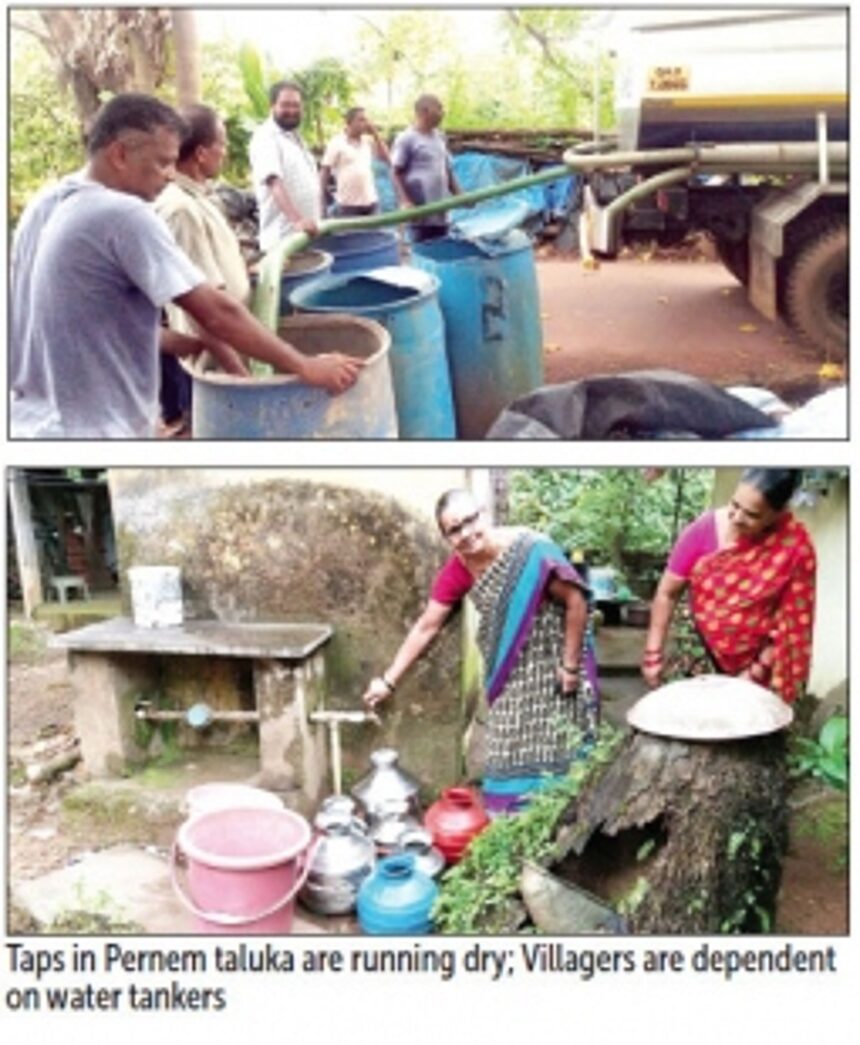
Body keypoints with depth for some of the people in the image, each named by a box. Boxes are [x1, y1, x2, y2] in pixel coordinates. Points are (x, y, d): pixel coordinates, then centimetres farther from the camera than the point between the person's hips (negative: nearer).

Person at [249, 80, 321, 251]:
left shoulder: (295, 137, 18)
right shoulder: (266, 137, -11)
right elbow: (275, 184, -27)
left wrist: (318, 219, 23)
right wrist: (297, 220, -40)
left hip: (308, 235, 9)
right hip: (282, 239, -9)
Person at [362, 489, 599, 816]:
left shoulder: (532, 551, -26)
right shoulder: (458, 569, -9)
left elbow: (576, 601, -20)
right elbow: (426, 627, -2)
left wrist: (571, 665, -16)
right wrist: (388, 680, -2)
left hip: (551, 662, -5)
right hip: (509, 672, 5)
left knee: (555, 749, 1)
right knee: (509, 754, 9)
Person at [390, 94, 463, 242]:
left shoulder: (440, 137, 15)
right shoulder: (406, 139, -7)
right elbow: (396, 174, -9)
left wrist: (458, 194, 13)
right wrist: (405, 202, -20)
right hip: (421, 213, -7)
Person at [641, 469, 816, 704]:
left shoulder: (795, 547, -19)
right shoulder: (705, 529, -16)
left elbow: (791, 619, -12)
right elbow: (667, 592, -7)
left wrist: (756, 671, -13)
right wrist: (654, 654, -7)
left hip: (755, 658, -1)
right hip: (699, 646, 1)